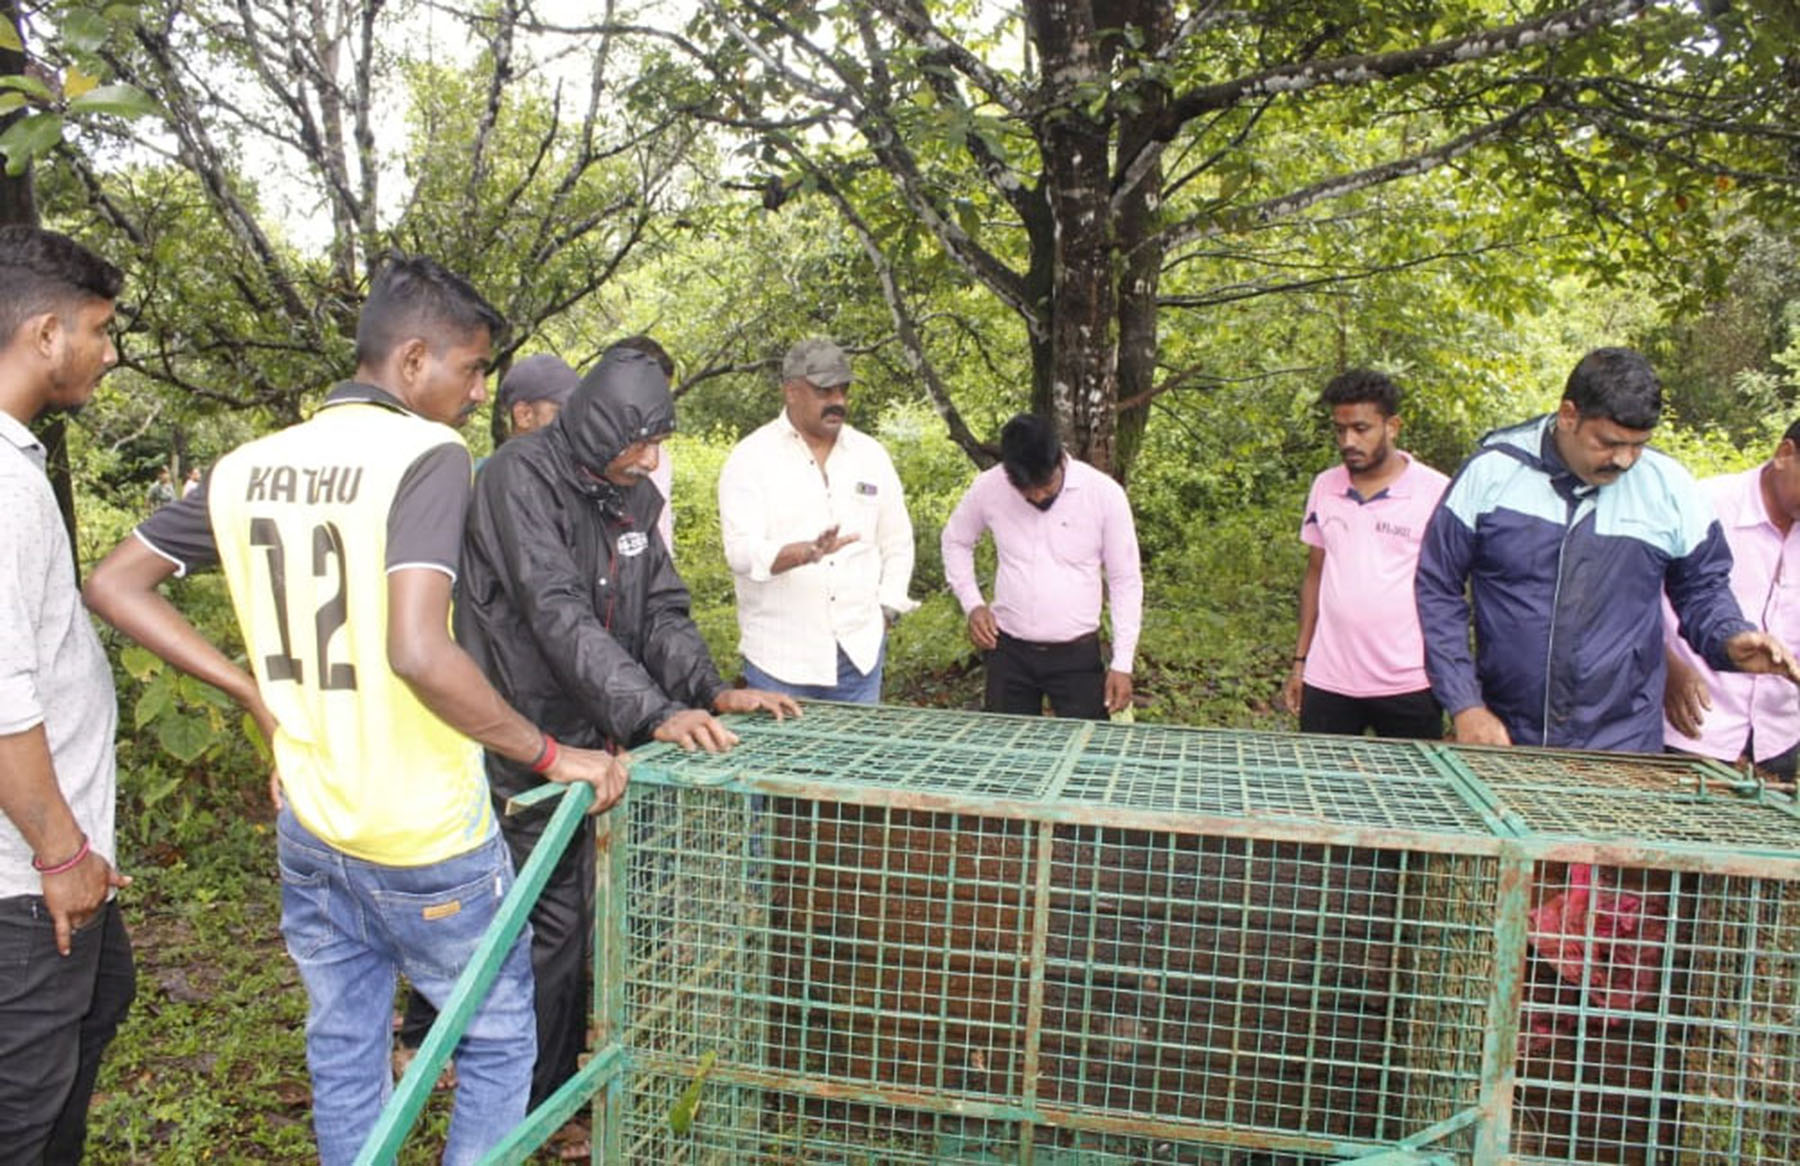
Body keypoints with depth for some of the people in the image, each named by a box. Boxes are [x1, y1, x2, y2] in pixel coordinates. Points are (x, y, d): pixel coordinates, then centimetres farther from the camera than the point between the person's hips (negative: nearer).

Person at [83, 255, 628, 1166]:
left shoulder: (248, 466, 3)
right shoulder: (426, 454, -18)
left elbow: (114, 586, 10)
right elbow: (417, 652, -29)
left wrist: (257, 691, 8)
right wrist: (550, 755, -20)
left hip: (309, 826, 7)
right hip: (424, 838, -6)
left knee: (343, 1056, 21)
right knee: (498, 1044, 14)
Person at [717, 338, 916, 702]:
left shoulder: (871, 455, 9)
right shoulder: (750, 459, -3)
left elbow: (898, 544, 17)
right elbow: (741, 552, -15)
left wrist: (886, 611, 6)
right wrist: (807, 552, -32)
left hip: (859, 651, 3)